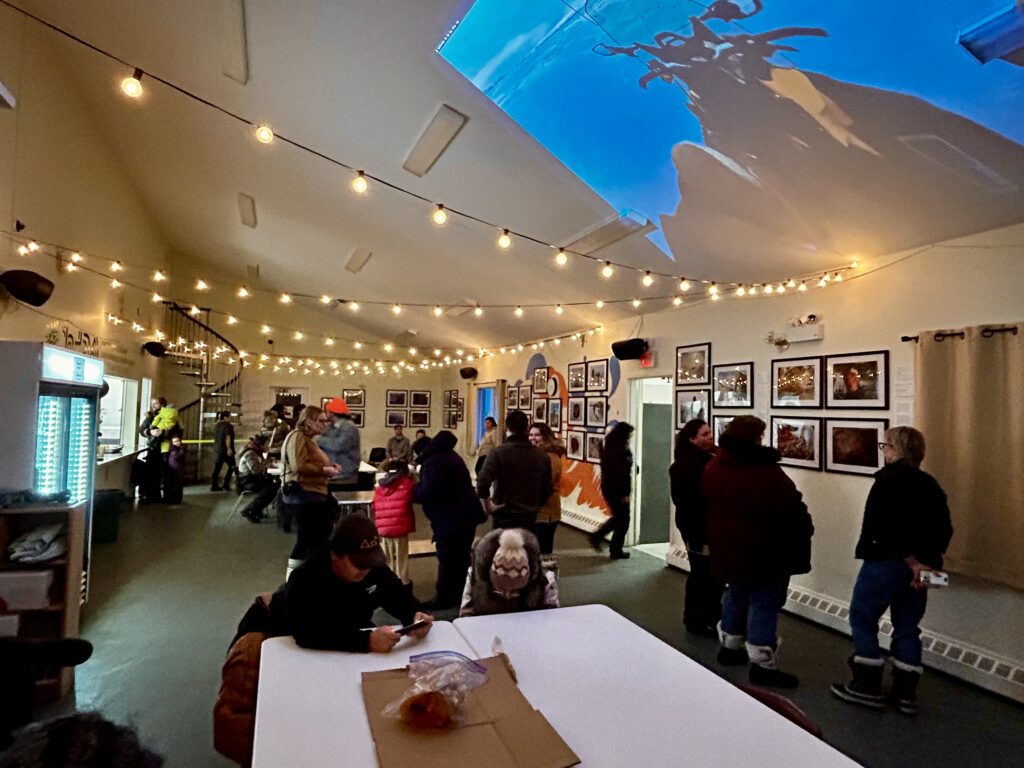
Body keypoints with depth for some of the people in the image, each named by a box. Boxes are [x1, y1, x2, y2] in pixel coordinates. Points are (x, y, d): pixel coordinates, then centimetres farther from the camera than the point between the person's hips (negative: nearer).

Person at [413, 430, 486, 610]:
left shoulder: (434, 461, -16)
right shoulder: (451, 456, 16)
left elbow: (427, 493, -23)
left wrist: (413, 489, -3)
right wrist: (420, 484, 15)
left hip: (451, 519, -10)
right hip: (467, 514, 10)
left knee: (447, 560, 2)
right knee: (461, 557, 17)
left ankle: (444, 598, 12)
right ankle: (461, 595, 28)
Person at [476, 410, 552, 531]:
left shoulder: (498, 452, -13)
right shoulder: (541, 456, 2)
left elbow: (482, 483, -24)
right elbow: (547, 489, 9)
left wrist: (488, 505, -9)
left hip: (505, 517, -4)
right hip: (530, 517, 4)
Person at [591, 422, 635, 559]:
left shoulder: (607, 447, 7)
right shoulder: (623, 450, -18)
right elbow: (624, 473, -20)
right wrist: (626, 493, -17)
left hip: (606, 488, 8)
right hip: (618, 490, -8)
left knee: (617, 517, 22)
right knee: (623, 520, 8)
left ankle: (597, 536, 15)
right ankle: (616, 551, 13)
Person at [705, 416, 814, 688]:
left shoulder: (713, 467, 1)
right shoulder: (765, 471, -22)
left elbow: (708, 504, 12)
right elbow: (792, 507, -16)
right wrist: (805, 530, 2)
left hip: (727, 547, 7)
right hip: (764, 551, -7)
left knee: (736, 595, 22)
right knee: (764, 604, 3)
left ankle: (729, 646, 33)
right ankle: (762, 665, 9)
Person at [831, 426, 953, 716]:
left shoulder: (890, 480, -14)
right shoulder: (929, 483, 10)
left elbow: (888, 527, -22)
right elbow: (944, 528, 9)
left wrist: (912, 563, -16)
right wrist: (930, 561, 4)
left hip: (886, 562, -8)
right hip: (919, 567, 8)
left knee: (862, 618, 5)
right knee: (907, 627, 15)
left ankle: (868, 686, 8)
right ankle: (906, 692, 18)